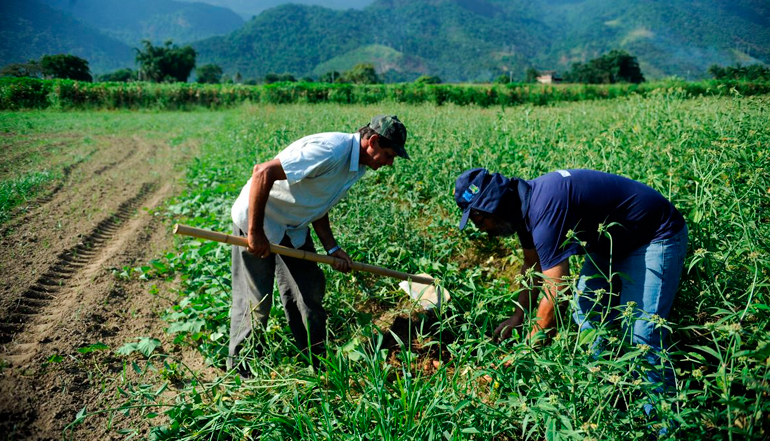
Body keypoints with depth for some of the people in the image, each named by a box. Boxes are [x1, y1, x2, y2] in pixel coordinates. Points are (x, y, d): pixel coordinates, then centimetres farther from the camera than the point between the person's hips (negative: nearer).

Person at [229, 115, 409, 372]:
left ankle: (315, 359, 25)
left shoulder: (357, 166, 1)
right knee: (255, 300, 0)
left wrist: (332, 248, -1)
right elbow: (263, 172, -32)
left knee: (310, 291, 9)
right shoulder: (331, 151, -31)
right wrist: (255, 232, -28)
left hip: (294, 228, 9)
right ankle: (240, 366, 21)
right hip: (256, 220, -8)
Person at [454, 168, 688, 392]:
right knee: (586, 315, 9)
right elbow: (533, 266, 12)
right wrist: (517, 317, 10)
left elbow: (555, 294, -33)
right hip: (614, 241, 10)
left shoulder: (545, 208, -34)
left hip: (656, 236, -10)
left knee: (639, 336, -15)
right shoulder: (524, 202, -4)